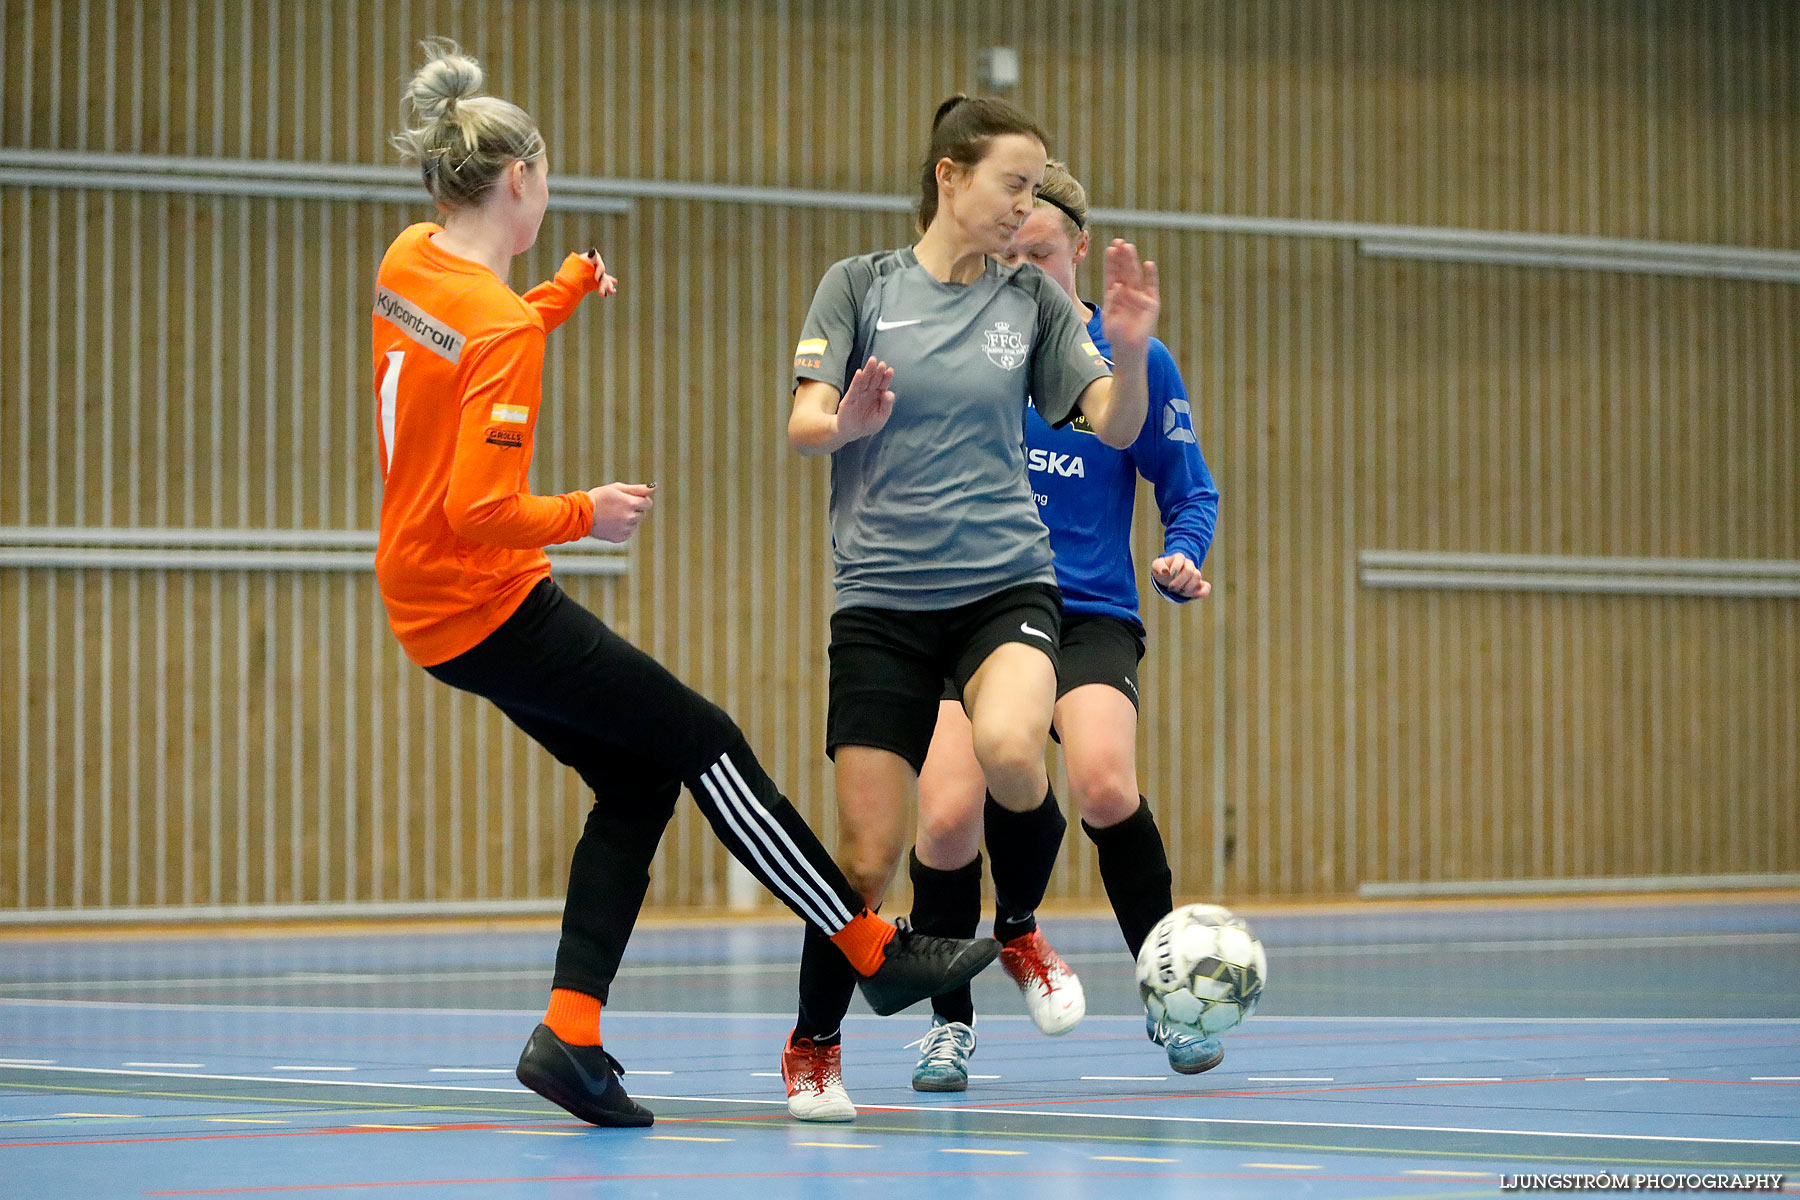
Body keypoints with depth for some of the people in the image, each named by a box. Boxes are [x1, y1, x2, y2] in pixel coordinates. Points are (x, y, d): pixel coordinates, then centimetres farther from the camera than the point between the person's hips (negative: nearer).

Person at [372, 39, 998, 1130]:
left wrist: (565, 294, 32)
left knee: (636, 785, 12)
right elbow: (480, 511, -27)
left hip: (428, 605, 9)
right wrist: (587, 514, -11)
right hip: (489, 602, -9)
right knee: (705, 745, 0)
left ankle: (570, 1032, 4)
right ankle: (878, 952, 7)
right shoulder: (500, 327, -22)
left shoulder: (409, 263, 4)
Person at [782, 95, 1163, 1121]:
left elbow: (1116, 427, 2)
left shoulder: (1033, 298, 6)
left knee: (1010, 749, -31)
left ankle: (1022, 928, -1)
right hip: (881, 596, -1)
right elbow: (803, 426, -4)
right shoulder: (861, 285, 2)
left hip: (1005, 581, 1)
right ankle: (813, 1052, 19)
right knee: (870, 855, -4)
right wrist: (848, 421, -27)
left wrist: (1131, 350, -18)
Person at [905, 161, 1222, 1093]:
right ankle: (950, 1023, 8)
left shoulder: (1134, 360, 3)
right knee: (947, 816, -17)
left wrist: (1180, 559, -12)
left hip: (1090, 619, -2)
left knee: (1104, 785, -29)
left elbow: (1191, 490, 8)